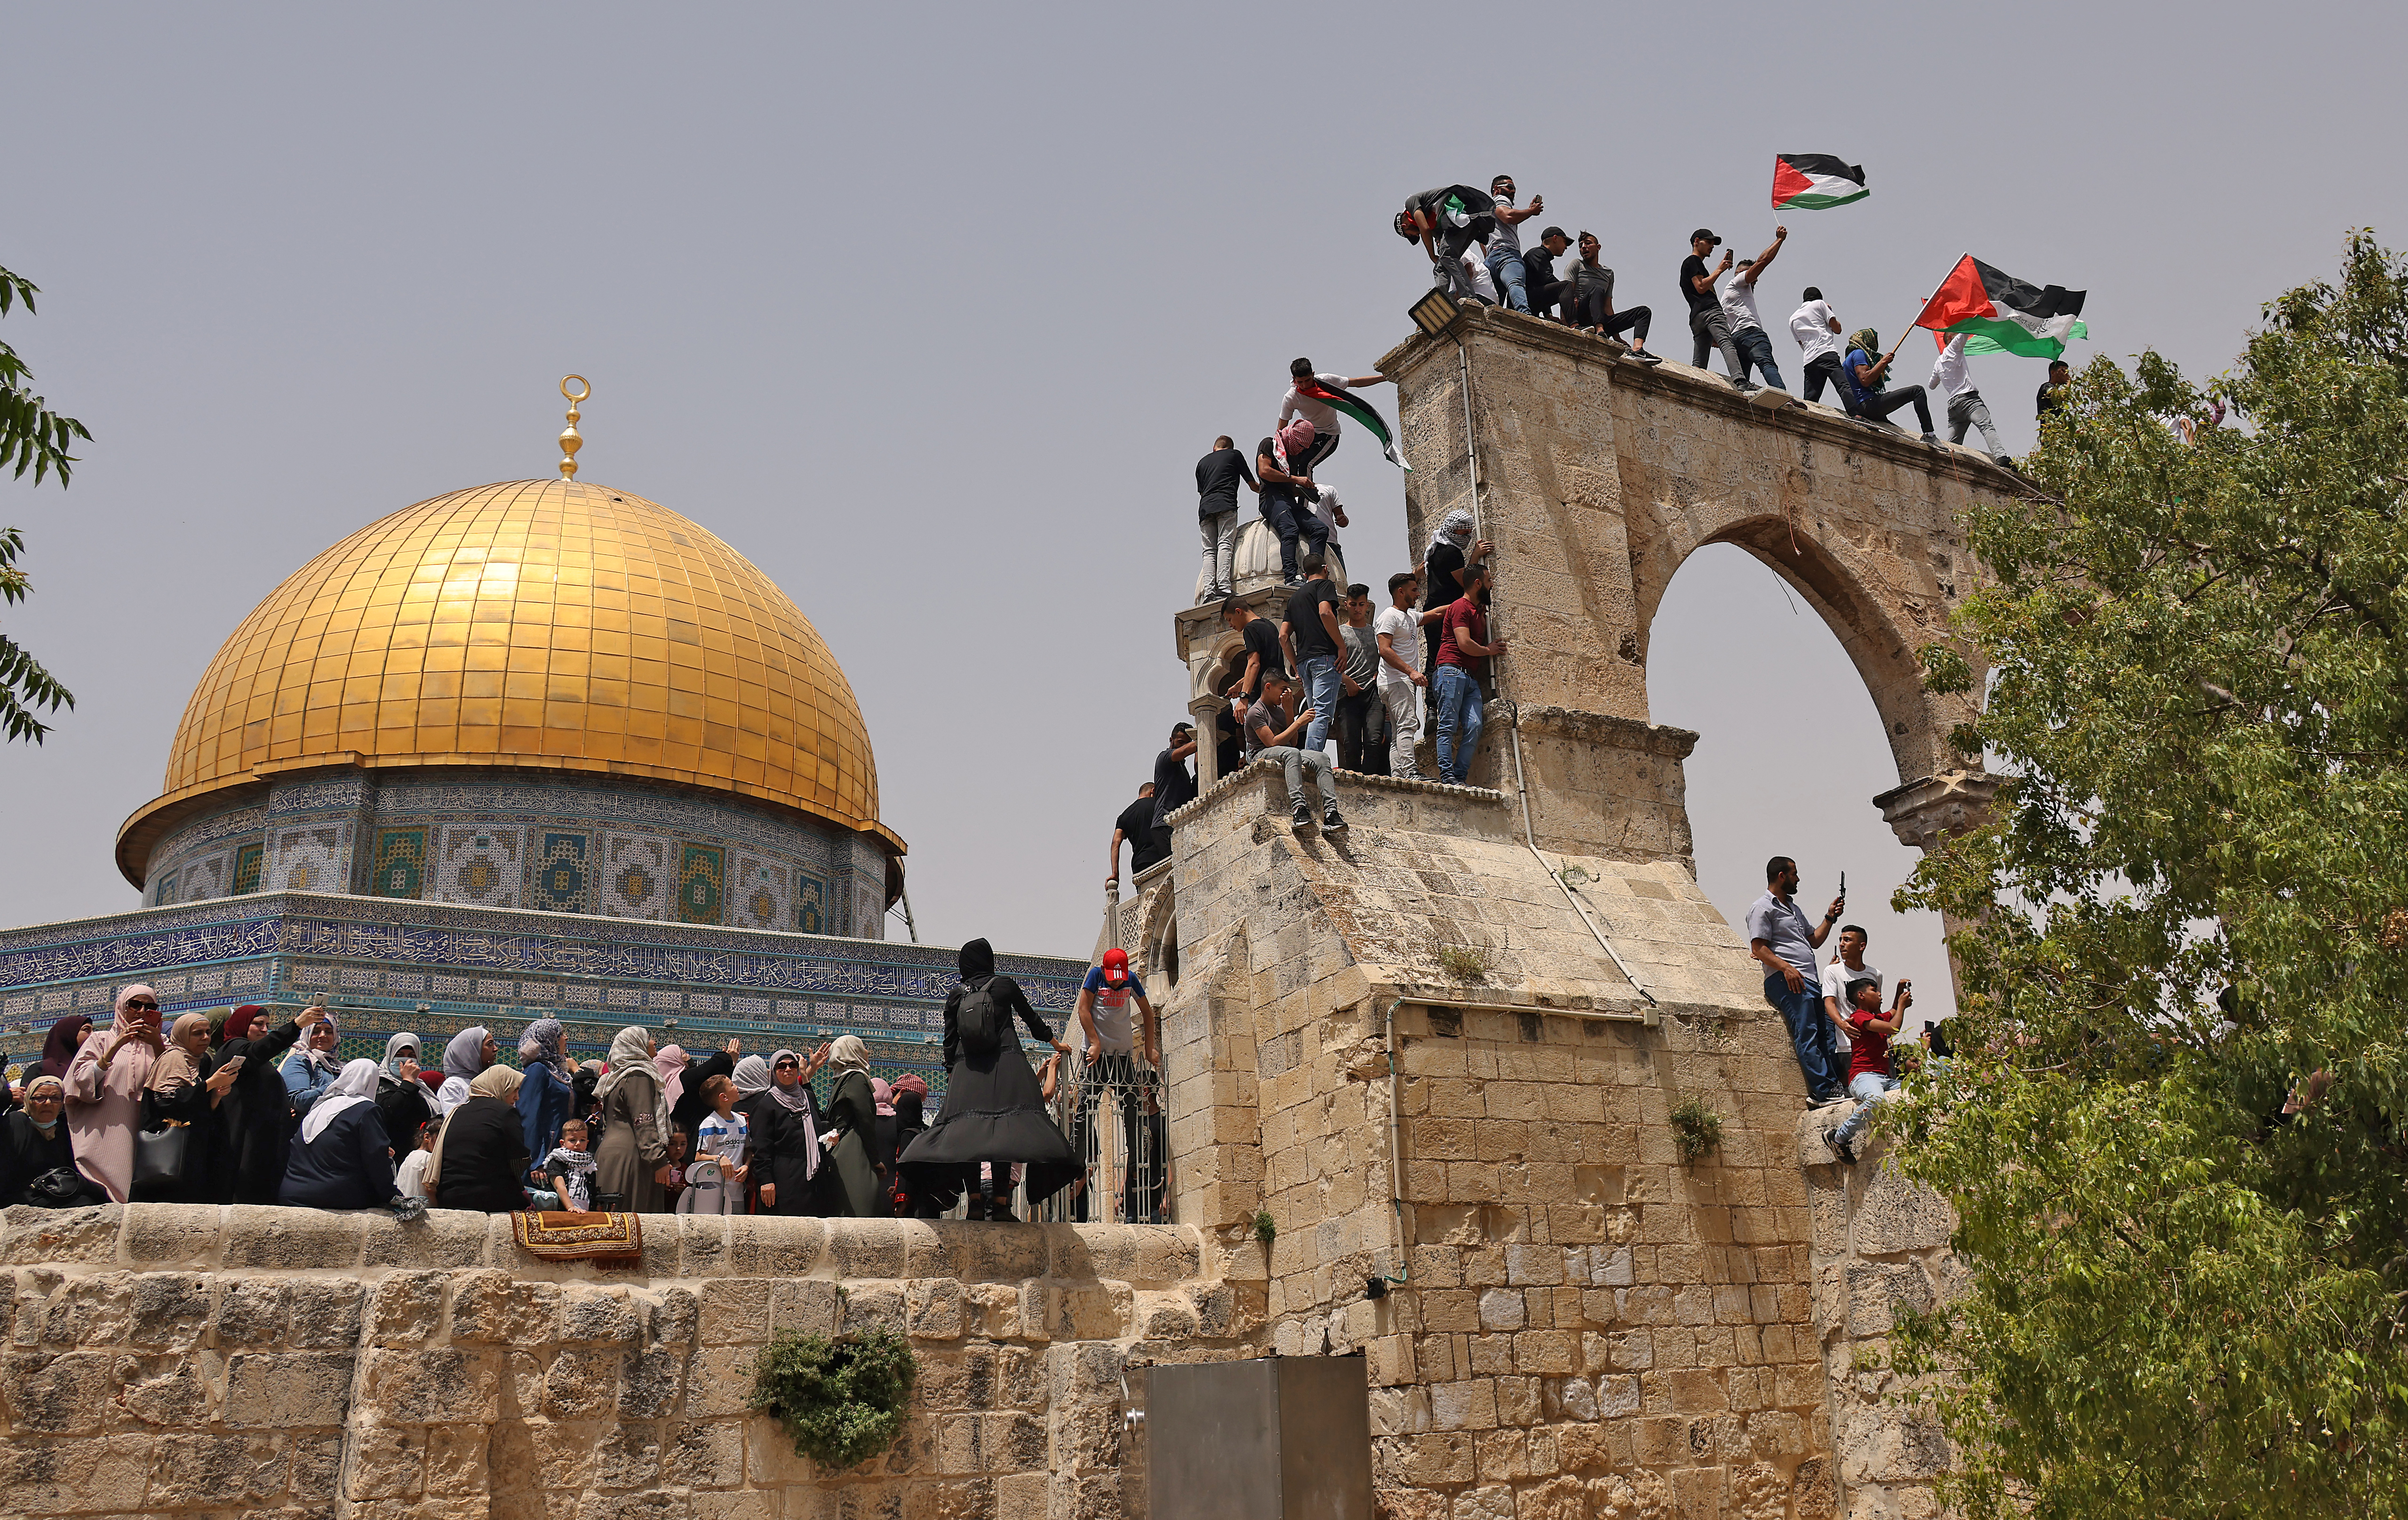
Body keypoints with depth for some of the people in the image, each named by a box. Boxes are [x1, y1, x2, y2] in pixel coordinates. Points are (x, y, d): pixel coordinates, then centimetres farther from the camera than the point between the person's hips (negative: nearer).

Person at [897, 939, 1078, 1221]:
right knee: (1005, 1125, -8)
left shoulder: (956, 995, 14)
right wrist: (1055, 1043, 35)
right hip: (1005, 1062, -2)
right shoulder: (1006, 985, 10)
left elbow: (950, 1040, 14)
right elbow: (1031, 1018, 21)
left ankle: (975, 1199, -13)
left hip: (966, 1068, 2)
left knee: (966, 1126, -2)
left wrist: (950, 1072, 23)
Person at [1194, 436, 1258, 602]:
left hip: (1205, 507, 3)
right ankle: (1224, 588, -30)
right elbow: (1252, 485, 23)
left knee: (1209, 551, -3)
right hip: (1226, 505, -3)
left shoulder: (1202, 462, 29)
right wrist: (1263, 490, 41)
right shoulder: (1235, 455, 19)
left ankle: (1209, 592, -19)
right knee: (1225, 546, -13)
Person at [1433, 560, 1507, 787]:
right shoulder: (1461, 607, -3)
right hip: (1453, 671, -9)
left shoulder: (1479, 612, 27)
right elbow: (1465, 644, -12)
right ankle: (1447, 775, -16)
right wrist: (1489, 650, 4)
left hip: (1471, 678, 9)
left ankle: (1460, 776, -9)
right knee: (1449, 727, -11)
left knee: (1474, 727, -8)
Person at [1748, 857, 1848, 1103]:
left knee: (1827, 1036, 0)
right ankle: (1825, 1092, -22)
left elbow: (1815, 940, 34)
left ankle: (1835, 1087, -2)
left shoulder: (1794, 909, 30)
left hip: (1812, 980, 9)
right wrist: (1785, 967, -22)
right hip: (1787, 980, -9)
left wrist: (1830, 917, 21)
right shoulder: (1763, 908, 1)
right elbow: (1759, 948, -9)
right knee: (1807, 1035, -16)